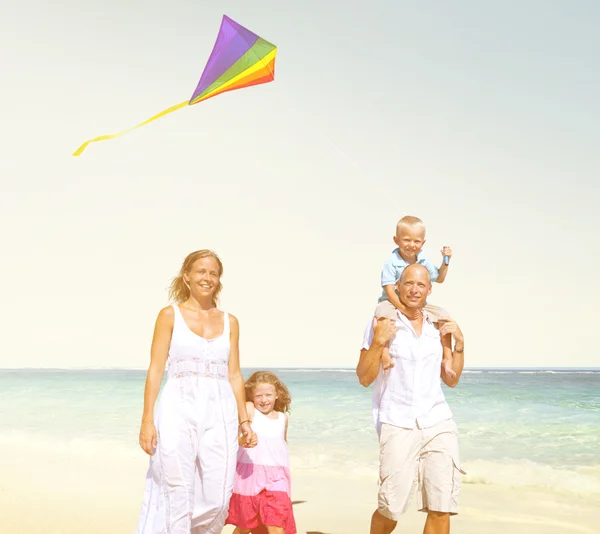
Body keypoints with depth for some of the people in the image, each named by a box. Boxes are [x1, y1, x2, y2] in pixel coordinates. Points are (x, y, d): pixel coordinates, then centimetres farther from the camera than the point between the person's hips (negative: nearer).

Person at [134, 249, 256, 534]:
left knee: (217, 499, 1)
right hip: (178, 410, -3)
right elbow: (155, 369, 0)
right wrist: (147, 419, -7)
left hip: (220, 414, 3)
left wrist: (244, 420, 9)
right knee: (177, 495, -3)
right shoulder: (170, 315, 4)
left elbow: (234, 375, 14)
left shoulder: (229, 321, 13)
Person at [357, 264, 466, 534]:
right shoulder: (381, 323, 0)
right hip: (398, 425, -3)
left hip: (439, 423, 4)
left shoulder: (439, 326, 12)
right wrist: (377, 342, -16)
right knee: (391, 511, -5)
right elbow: (364, 378, -3)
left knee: (441, 509, -4)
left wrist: (460, 342, 4)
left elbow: (451, 379, 16)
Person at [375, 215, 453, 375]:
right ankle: (385, 352, -42)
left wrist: (445, 261, 5)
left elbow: (439, 278, 20)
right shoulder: (392, 262, -14)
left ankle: (447, 357, -6)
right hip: (394, 304, -6)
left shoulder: (423, 261, 4)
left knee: (443, 315, -11)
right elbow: (389, 291, -20)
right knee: (383, 312, -40)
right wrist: (404, 309, -31)